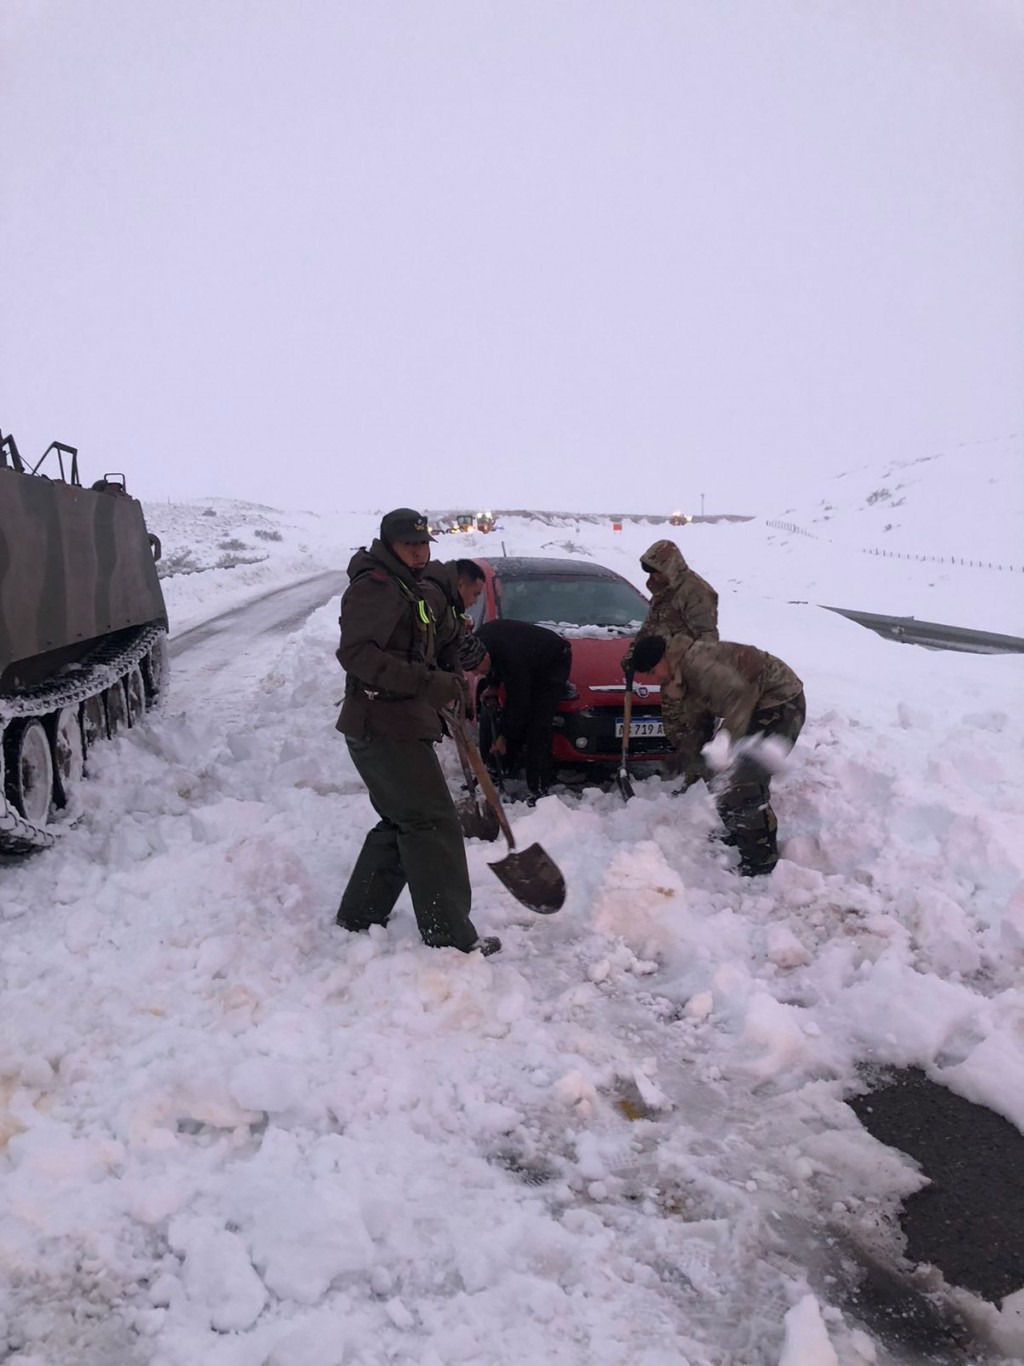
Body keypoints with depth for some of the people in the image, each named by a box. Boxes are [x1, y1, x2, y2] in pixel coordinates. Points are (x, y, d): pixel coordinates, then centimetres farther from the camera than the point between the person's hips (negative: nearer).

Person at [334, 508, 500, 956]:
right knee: (432, 824, -7)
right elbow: (356, 653, -25)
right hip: (383, 729, -10)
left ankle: (359, 918, 26)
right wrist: (428, 683, -28)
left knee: (401, 824, 16)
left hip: (401, 727, 10)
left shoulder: (410, 588, 20)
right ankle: (449, 936, 0)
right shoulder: (374, 586, -13)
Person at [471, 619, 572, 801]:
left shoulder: (510, 657, -40)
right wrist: (492, 684, -2)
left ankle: (539, 789, -18)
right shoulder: (480, 638, -18)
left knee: (537, 726, -18)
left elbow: (518, 702, -28)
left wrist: (504, 737, -18)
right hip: (532, 663, 9)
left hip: (555, 663, -9)